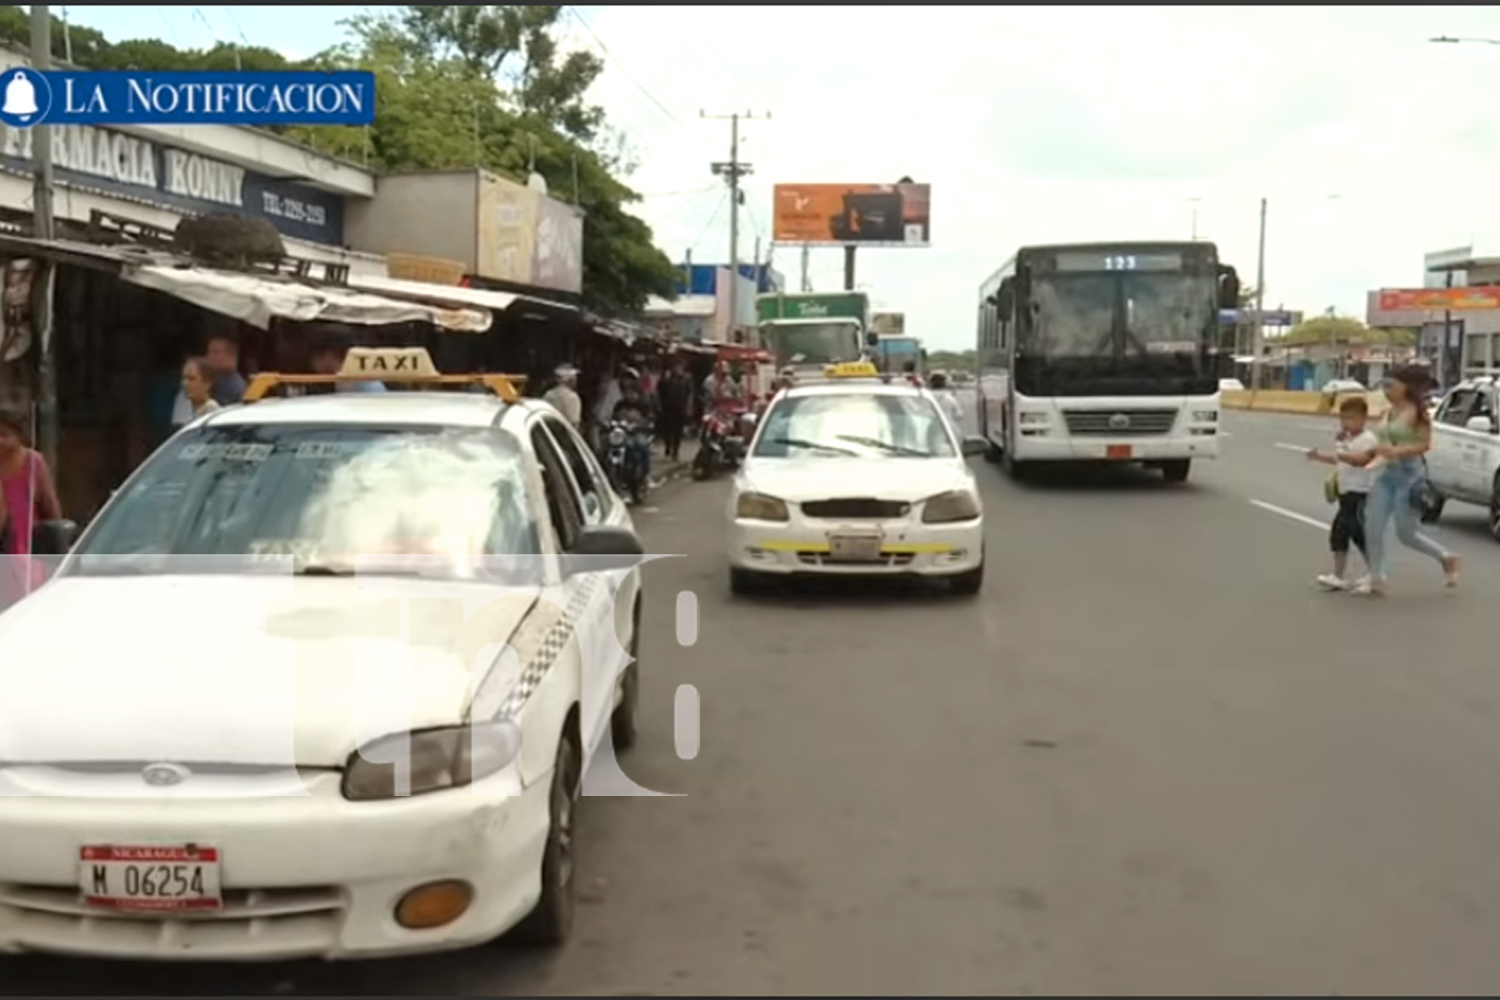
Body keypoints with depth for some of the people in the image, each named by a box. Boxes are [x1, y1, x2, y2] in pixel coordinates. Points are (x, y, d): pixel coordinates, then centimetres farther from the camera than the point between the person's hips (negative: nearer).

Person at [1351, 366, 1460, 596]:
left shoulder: (1416, 413, -9)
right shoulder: (1387, 413, 11)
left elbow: (1424, 444, -15)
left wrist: (1396, 451, -26)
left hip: (1409, 475, -7)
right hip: (1385, 473, 7)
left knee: (1406, 534, -1)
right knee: (1372, 529, -2)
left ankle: (1447, 559, 22)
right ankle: (1378, 581, 6)